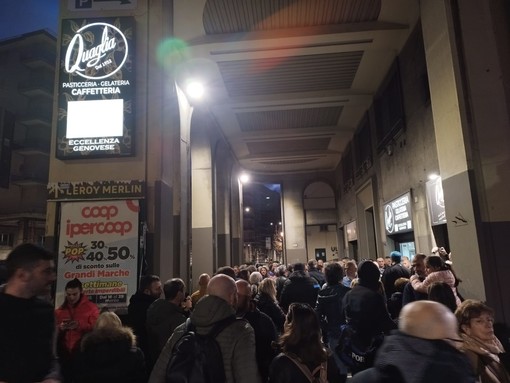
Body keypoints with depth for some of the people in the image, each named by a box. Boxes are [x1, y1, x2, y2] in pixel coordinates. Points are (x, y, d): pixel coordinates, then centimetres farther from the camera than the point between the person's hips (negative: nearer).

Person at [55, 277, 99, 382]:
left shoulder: (91, 307, 0)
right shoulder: (60, 310, 13)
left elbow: (96, 328, -8)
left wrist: (79, 325, -22)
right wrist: (60, 328, -8)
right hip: (65, 353, 4)